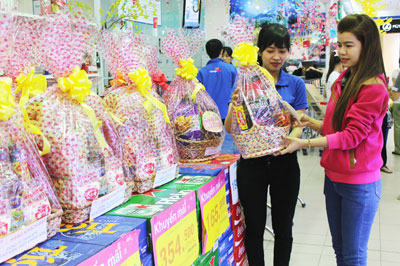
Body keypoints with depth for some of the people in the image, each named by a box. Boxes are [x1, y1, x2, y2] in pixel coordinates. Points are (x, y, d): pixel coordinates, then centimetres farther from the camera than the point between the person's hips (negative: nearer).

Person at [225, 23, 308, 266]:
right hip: (252, 162, 0)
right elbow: (230, 128, -4)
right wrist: (234, 104, -24)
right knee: (254, 227, 10)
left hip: (284, 162, 1)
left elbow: (298, 126, -2)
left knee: (283, 228, 13)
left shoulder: (296, 84, 1)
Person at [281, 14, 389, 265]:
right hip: (334, 176, 8)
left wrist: (305, 143, -25)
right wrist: (311, 122, -2)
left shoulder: (373, 88, -16)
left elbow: (352, 135, -21)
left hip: (359, 183, -8)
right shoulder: (343, 80, 10)